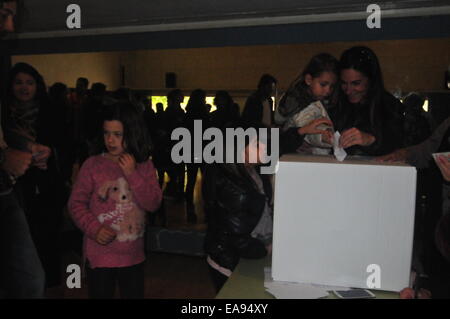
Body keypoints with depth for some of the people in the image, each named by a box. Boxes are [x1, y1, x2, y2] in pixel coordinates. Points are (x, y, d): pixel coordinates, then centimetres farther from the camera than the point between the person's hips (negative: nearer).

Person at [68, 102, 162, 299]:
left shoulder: (145, 166, -1)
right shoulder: (93, 164, -10)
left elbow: (153, 204, -9)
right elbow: (76, 203, -7)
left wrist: (132, 174, -17)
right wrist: (94, 228, -21)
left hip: (133, 254, 3)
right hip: (100, 254, -2)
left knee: (134, 295, 18)